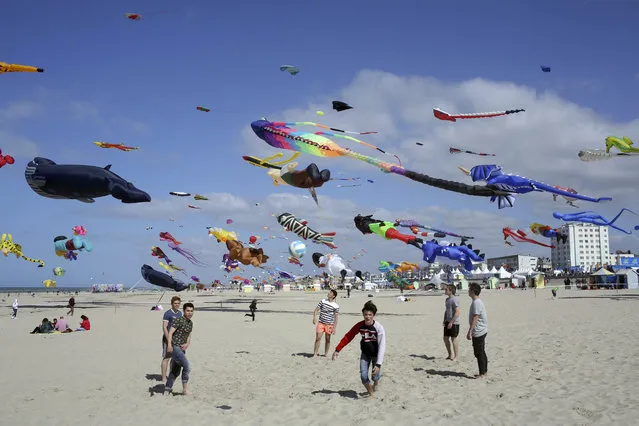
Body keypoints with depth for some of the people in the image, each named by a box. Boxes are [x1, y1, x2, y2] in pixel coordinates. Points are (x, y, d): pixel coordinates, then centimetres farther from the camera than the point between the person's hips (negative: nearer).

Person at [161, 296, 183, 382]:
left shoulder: (180, 313, 10)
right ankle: (164, 378, 3)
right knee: (166, 358, -3)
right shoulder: (167, 314, -13)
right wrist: (169, 340, -22)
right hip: (168, 338, -7)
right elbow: (164, 327, -17)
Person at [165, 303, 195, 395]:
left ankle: (167, 390, 24)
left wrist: (187, 344, -5)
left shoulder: (190, 323, 12)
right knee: (187, 366, -15)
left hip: (182, 349, 9)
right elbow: (170, 332, -19)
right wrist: (169, 344, -32)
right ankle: (185, 389, -6)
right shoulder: (179, 320, -13)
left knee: (176, 371, 14)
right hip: (175, 347, -9)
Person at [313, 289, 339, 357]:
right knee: (318, 338, -7)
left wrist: (334, 328, -6)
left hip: (329, 324, -1)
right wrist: (314, 317, -16)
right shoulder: (322, 301, 2)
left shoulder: (336, 306, -4)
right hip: (321, 323, 1)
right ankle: (315, 354, -2)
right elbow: (316, 310, 3)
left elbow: (336, 317, -2)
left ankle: (326, 353, 23)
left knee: (327, 339, 8)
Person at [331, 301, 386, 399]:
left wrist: (378, 364, -36)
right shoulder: (360, 325, -16)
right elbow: (348, 337, -9)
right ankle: (371, 394, 15)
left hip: (376, 354, -3)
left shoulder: (379, 328, -26)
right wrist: (337, 350, -13)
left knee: (375, 377, -1)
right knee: (363, 376, -8)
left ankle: (375, 383, 37)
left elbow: (382, 346, -29)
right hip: (365, 354, 3)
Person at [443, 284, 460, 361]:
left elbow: (458, 312, -23)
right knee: (445, 338, 12)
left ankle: (455, 357, 11)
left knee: (453, 339, 0)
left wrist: (451, 322, -22)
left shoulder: (454, 300, -17)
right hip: (448, 322, 9)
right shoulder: (447, 299, 12)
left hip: (454, 323, -9)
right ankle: (450, 355, 25)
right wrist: (444, 320, 15)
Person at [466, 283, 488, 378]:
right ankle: (484, 371, 22)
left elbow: (475, 318, -22)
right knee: (482, 352, 15)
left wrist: (470, 331, -22)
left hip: (478, 332, -10)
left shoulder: (476, 303, -18)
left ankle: (482, 373, 1)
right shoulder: (478, 301, 13)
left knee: (479, 353, -4)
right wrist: (471, 331, 24)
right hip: (482, 331, 10)